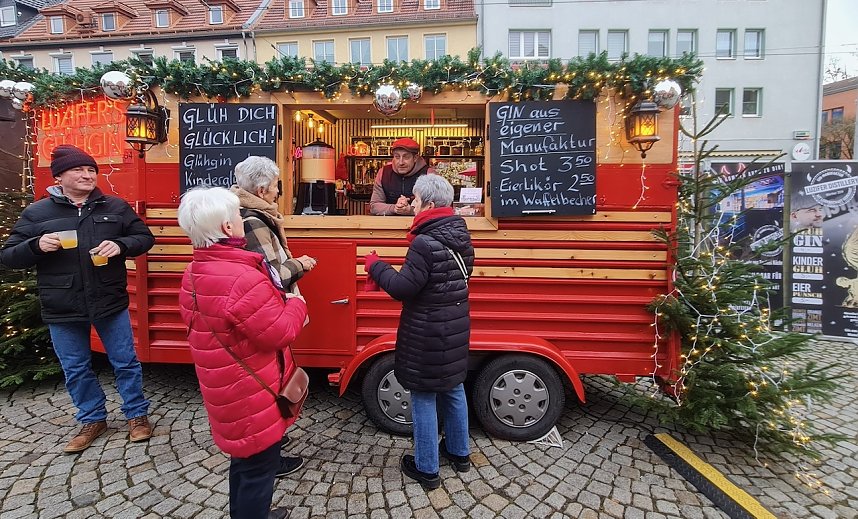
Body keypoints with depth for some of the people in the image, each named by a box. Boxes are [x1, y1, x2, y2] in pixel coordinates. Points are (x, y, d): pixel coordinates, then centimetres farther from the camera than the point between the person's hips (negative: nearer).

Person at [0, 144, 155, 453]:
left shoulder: (116, 207, 3)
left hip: (110, 302, -1)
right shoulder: (36, 213, 2)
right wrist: (37, 245, -17)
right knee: (76, 369, 14)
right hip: (62, 310, 1)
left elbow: (144, 237, 6)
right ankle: (93, 420, 33)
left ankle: (137, 415, 25)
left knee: (125, 362, 8)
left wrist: (121, 245, -15)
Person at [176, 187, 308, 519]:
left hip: (228, 387, 10)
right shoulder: (243, 280, -31)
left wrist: (281, 305, 6)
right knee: (258, 467, 11)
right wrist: (297, 305, -7)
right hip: (252, 395, -10)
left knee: (244, 459, 28)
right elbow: (280, 332, -24)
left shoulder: (194, 274, 2)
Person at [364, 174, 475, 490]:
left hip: (427, 335, -8)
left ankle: (427, 469, 23)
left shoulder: (425, 244, -23)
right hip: (456, 329, 9)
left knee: (424, 398, 7)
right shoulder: (461, 236, 4)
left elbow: (402, 288, -21)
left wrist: (375, 266, -5)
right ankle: (459, 452, 40)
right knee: (453, 389, 22)